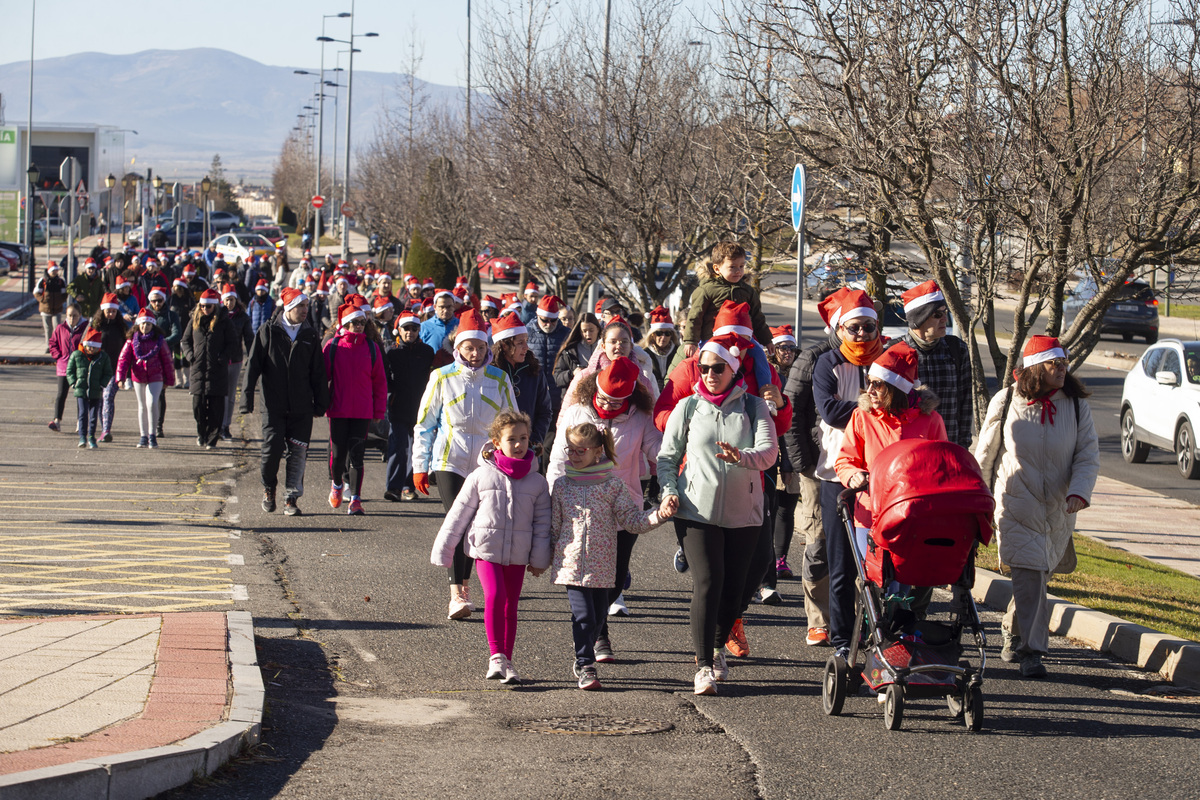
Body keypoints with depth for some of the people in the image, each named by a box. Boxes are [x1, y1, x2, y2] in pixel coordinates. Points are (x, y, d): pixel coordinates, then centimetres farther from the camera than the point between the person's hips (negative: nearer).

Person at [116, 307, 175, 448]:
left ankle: (153, 435, -10)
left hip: (155, 378, -2)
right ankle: (143, 436, 20)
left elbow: (167, 360, 7)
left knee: (152, 403, -17)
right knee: (142, 406, 11)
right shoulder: (132, 340, 1)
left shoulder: (159, 340, -1)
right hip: (138, 378, 2)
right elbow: (123, 359, -2)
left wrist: (169, 379, 9)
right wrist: (120, 377, -12)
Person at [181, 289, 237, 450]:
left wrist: (223, 358, -12)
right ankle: (201, 432, 22)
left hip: (218, 371, -3)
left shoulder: (224, 322, 0)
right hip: (198, 369, 3)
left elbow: (233, 344, 1)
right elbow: (186, 340, 18)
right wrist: (189, 355, 1)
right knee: (198, 405, 1)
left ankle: (212, 439, 4)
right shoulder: (194, 321, 10)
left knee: (216, 407, -3)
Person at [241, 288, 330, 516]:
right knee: (273, 448, -8)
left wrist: (320, 404, 9)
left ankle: (291, 497, 6)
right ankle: (268, 488, 16)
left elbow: (318, 373, 13)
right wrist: (247, 398, -5)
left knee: (298, 453, -1)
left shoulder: (310, 336, 9)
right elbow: (252, 366, 1)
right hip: (274, 406, -2)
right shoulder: (268, 332, 1)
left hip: (302, 408, 2)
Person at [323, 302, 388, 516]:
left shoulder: (372, 348, 4)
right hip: (338, 410, 0)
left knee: (356, 456, -4)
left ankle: (355, 501, -4)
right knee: (338, 454, 5)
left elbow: (379, 381, 7)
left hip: (362, 412, 0)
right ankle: (336, 484, 34)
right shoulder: (333, 346, 1)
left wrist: (379, 410, 3)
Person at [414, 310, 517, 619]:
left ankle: (463, 584, 25)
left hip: (486, 463, 2)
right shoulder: (442, 377, -1)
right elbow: (425, 423, 5)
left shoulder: (499, 379, 3)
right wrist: (420, 466, 3)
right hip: (449, 461, -2)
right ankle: (456, 594, -19)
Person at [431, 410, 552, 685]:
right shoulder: (481, 476, -3)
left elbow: (542, 522, 9)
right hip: (486, 549, -2)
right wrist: (443, 551, 6)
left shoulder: (536, 482, 2)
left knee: (510, 605, 7)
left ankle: (506, 661, 15)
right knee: (494, 595, -20)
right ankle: (496, 655, -16)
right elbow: (459, 514, 3)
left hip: (518, 555, 3)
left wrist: (539, 559, 6)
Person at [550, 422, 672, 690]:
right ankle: (585, 667, -2)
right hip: (572, 564, -1)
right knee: (583, 615, -10)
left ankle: (582, 660, 29)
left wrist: (659, 515, -12)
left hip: (602, 566, 1)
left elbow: (632, 521, 3)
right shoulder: (562, 485, 4)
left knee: (598, 616, 8)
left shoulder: (613, 485, 2)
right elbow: (553, 527, 12)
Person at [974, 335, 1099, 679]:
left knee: (1040, 572, 13)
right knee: (1029, 575, -14)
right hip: (1016, 504, -3)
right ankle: (1031, 652, -11)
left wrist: (1079, 492, -19)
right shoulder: (1005, 403, -5)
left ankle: (1013, 630, 39)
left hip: (1058, 509, 3)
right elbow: (985, 454, 7)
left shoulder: (1076, 405, 0)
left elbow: (1088, 455, -2)